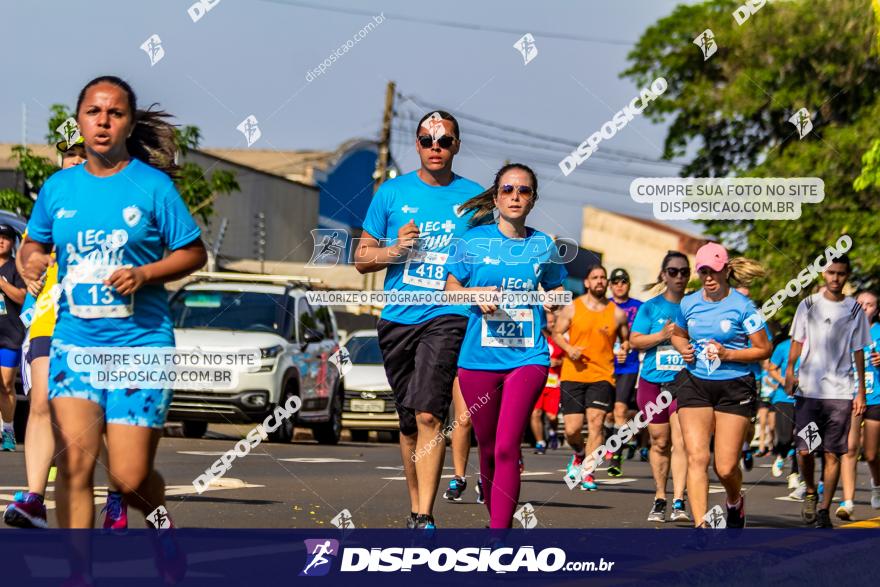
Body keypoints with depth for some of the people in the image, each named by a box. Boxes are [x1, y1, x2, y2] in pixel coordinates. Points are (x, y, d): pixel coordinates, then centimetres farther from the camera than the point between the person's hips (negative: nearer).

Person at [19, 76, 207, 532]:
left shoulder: (153, 186, -2)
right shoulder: (58, 187, 7)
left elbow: (194, 253, 3)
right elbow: (34, 242, 21)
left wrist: (145, 274, -14)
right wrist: (30, 259, -3)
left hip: (141, 344, -2)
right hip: (73, 341, 2)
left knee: (129, 478, -2)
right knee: (74, 457, -18)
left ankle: (157, 518, 33)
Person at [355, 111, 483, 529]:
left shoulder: (474, 197, 5)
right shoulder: (392, 192, 9)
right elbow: (362, 258, 13)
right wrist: (395, 251, -7)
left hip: (446, 317, -3)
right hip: (397, 319, 3)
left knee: (429, 415, -18)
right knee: (409, 420, 11)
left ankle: (424, 517, -19)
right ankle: (415, 508, 22)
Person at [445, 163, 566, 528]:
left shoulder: (543, 246, 7)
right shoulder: (476, 240, 2)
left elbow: (556, 290, 22)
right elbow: (451, 287, 7)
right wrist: (478, 294, -12)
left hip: (527, 356, -1)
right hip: (479, 357, 1)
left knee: (507, 448, -15)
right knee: (488, 448, 9)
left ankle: (499, 531, -17)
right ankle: (494, 517, 30)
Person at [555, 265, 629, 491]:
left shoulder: (617, 313, 6)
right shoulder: (572, 308, 4)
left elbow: (625, 338, 18)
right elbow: (557, 333, 9)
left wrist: (625, 349, -5)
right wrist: (569, 349, -9)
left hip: (602, 376, 0)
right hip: (573, 374, 0)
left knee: (596, 422, -14)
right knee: (572, 428, -2)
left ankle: (588, 472, -9)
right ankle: (579, 453, 33)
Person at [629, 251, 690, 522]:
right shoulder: (651, 307, 5)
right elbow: (634, 340, 0)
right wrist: (663, 335, -14)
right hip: (653, 381, 1)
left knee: (681, 441, -13)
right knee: (660, 442, 8)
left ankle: (679, 502, -16)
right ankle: (659, 499, 20)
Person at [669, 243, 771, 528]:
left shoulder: (742, 306, -7)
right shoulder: (688, 304, 5)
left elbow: (763, 349, -3)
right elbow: (677, 335, 24)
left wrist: (727, 354, -16)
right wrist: (683, 348, 1)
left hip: (735, 387, -3)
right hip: (694, 384, 3)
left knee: (726, 468, 0)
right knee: (697, 458, -14)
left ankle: (735, 502, 34)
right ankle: (700, 524, -15)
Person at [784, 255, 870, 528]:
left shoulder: (854, 310, 5)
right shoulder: (808, 305, 6)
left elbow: (858, 352, 8)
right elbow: (797, 342, 10)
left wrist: (861, 393, 5)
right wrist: (789, 372, -6)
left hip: (840, 392, 0)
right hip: (808, 390, 0)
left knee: (833, 454, -3)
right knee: (804, 450, -5)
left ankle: (824, 510, 3)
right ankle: (810, 492, 22)